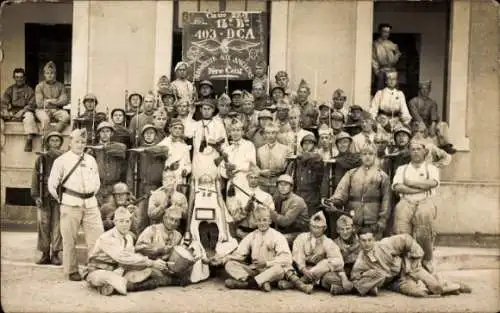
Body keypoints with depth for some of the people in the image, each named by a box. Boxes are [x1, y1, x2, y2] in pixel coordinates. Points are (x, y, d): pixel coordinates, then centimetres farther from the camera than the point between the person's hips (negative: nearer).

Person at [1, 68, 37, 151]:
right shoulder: (9, 89, 17)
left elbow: (32, 104, -2)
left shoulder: (29, 90, 9)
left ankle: (29, 139, -47)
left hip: (25, 111, -3)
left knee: (29, 116, -37)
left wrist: (22, 111, -18)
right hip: (12, 112, 3)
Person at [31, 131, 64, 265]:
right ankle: (45, 254, 7)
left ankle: (55, 254, 4)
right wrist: (36, 195, -3)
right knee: (43, 224, -1)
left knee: (57, 224, -2)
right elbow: (35, 178, 7)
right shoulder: (41, 159, 11)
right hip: (44, 196, 1)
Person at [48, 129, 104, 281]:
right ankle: (71, 270, 13)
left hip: (91, 204, 4)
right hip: (70, 205, -4)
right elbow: (52, 184, 2)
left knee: (98, 237, -1)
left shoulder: (91, 160, 13)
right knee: (69, 239, 1)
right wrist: (62, 199, 6)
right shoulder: (62, 160, 0)